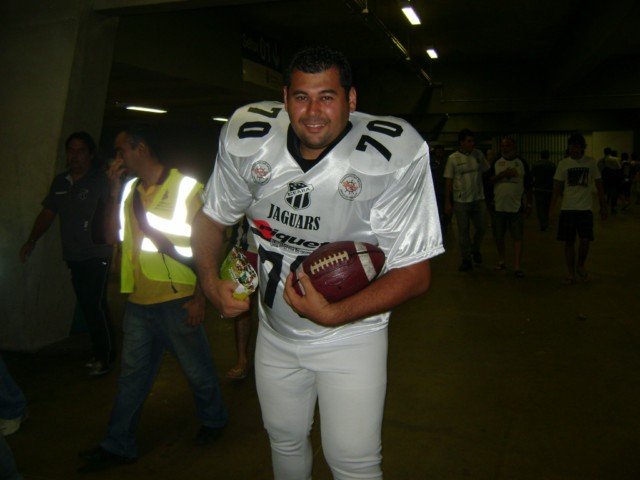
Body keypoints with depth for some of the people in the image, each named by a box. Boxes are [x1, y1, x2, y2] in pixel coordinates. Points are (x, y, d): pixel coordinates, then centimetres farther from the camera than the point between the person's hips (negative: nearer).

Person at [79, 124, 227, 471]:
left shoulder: (186, 187, -7)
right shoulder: (131, 190, 11)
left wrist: (201, 296, -12)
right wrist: (114, 190, 2)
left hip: (176, 301, -5)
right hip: (138, 301, 6)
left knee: (197, 368, 10)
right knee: (132, 375, 14)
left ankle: (213, 420, 34)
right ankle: (118, 446, 26)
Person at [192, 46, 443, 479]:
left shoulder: (394, 155, -25)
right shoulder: (247, 138, -14)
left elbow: (414, 273, -21)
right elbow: (213, 216, 3)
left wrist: (333, 315, -31)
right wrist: (211, 281, -15)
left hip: (350, 333, -4)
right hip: (275, 330, 4)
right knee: (285, 440, 23)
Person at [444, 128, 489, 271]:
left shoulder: (478, 155, 4)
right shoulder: (453, 158, -4)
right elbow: (448, 181, -2)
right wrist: (447, 202, -5)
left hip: (478, 199, 3)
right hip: (461, 200, -2)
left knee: (481, 228, 8)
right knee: (463, 231, 4)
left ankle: (475, 250, 35)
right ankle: (466, 260, 16)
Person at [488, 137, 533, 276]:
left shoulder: (522, 163, 4)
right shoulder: (496, 163, 7)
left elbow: (528, 187, 6)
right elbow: (490, 181, -4)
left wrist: (529, 205, 3)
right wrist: (503, 174, -17)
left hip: (516, 207, -2)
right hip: (499, 206, 2)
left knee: (517, 237, -6)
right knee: (498, 237, 10)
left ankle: (517, 267, -7)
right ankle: (501, 261, 27)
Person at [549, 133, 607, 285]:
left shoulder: (591, 163, 2)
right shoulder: (563, 164, 2)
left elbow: (599, 186, 7)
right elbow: (557, 187, 2)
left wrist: (603, 207, 5)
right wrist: (552, 208, -7)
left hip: (585, 208, 0)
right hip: (567, 208, 0)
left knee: (585, 240, -7)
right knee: (569, 241, 3)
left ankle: (580, 266, 20)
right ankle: (570, 273, 15)